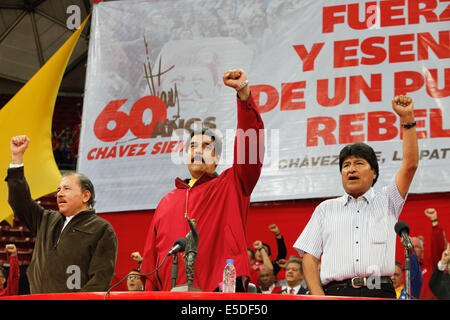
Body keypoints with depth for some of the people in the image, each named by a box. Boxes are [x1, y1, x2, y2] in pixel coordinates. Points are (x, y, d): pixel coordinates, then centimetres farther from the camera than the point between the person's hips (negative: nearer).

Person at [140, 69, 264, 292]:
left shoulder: (231, 186, 13)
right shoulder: (168, 201, 24)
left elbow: (250, 144, -1)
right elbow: (150, 257, 21)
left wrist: (244, 94, -9)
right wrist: (149, 294, 8)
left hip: (222, 293, -4)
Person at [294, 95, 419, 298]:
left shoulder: (386, 202, 21)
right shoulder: (325, 209, 23)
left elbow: (410, 165, 9)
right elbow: (309, 257, 15)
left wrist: (407, 118, 3)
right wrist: (319, 297, -1)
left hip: (379, 291, 0)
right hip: (335, 292, 0)